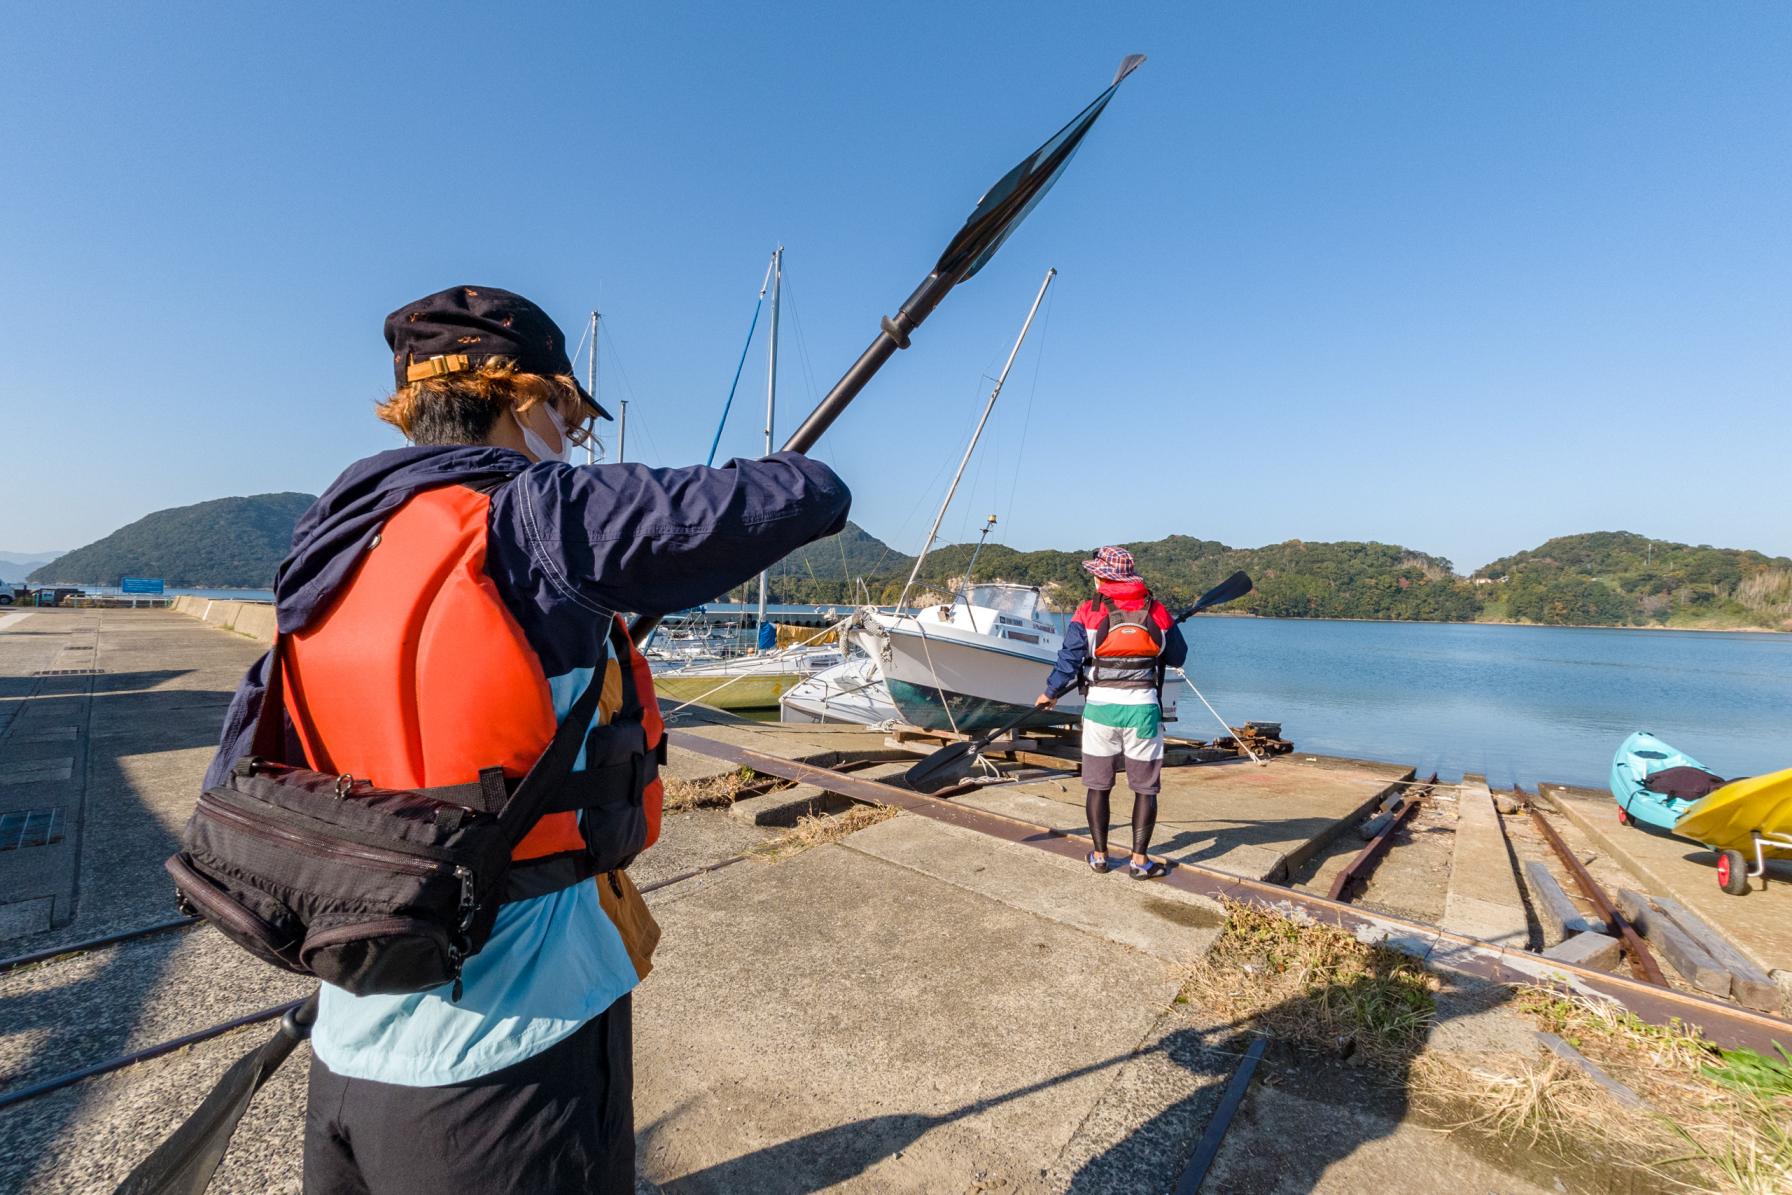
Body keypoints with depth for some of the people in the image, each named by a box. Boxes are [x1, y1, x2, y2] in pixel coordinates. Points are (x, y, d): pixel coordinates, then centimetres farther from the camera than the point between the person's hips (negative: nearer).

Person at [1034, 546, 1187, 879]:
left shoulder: (1087, 613, -6)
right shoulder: (1158, 612, 0)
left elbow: (1069, 661, -4)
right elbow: (1177, 657, 10)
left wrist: (1050, 693, 10)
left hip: (1100, 707, 0)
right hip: (1143, 708, 1)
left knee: (1098, 785, 12)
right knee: (1145, 788, 10)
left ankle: (1100, 855, 21)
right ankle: (1140, 860, 14)